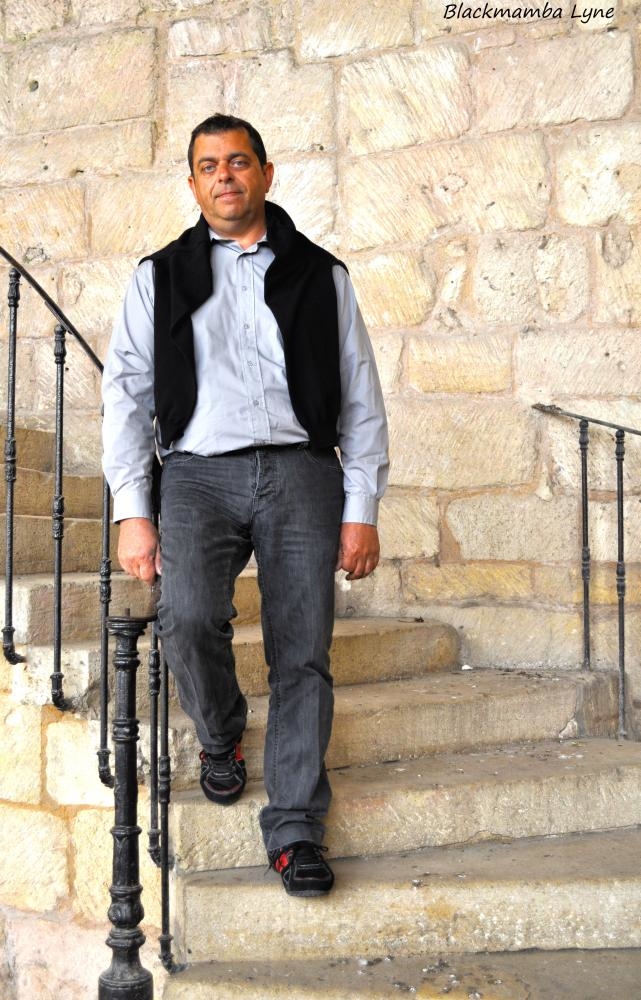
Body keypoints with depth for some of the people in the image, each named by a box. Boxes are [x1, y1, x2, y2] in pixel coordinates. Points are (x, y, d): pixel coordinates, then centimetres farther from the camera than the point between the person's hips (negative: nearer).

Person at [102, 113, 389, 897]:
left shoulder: (319, 274, 14)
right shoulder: (160, 277, 14)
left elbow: (361, 398, 12)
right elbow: (126, 393, 9)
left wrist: (362, 510, 2)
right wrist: (132, 513, -2)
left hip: (300, 469, 1)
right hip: (199, 471, 0)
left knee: (302, 651, -8)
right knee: (188, 614, -24)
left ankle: (295, 827, 2)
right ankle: (220, 735, 8)